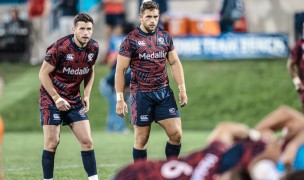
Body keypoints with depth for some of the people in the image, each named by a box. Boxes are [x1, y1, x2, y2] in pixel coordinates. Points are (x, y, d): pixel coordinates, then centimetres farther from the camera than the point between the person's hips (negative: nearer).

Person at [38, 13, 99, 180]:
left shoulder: (93, 48, -3)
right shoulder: (60, 47, -21)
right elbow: (43, 74, -14)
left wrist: (86, 96, 3)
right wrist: (57, 98, -17)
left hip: (74, 100, 5)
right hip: (51, 98, -5)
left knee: (87, 141, 0)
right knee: (52, 142, -8)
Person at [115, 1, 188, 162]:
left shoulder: (165, 37, 8)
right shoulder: (131, 40, -5)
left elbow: (175, 63, 13)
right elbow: (120, 70, -5)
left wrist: (182, 89, 4)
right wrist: (120, 99, -10)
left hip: (164, 93, 4)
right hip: (141, 94, -4)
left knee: (176, 134, -3)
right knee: (141, 139, 2)